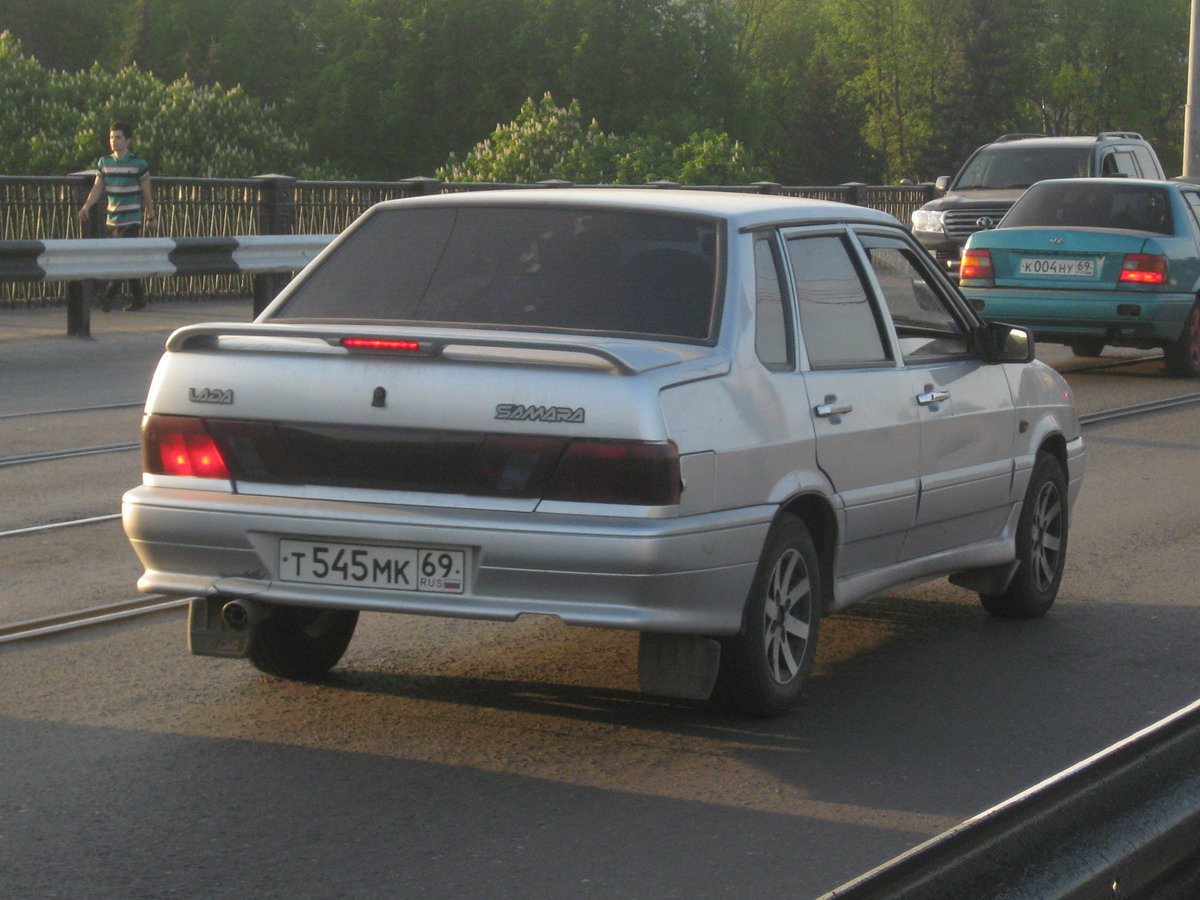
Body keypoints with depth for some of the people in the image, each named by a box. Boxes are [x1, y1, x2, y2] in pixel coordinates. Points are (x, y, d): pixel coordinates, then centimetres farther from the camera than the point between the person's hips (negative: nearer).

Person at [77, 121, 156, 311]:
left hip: (131, 219, -5)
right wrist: (86, 206, -12)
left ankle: (110, 295, -20)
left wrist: (150, 215, 10)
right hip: (112, 220, 5)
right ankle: (138, 297, 17)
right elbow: (97, 188, 4)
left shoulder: (138, 164, -3)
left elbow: (146, 193, 3)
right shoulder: (104, 163, 9)